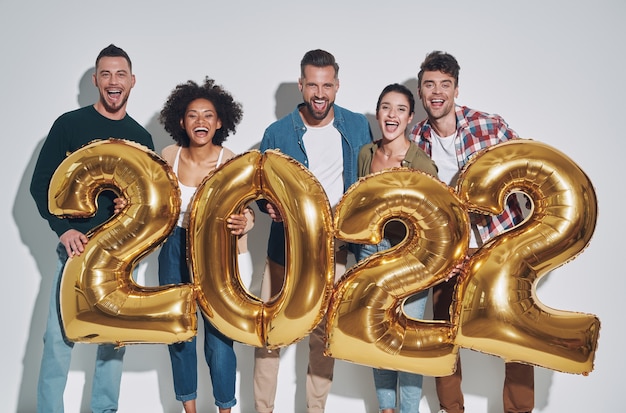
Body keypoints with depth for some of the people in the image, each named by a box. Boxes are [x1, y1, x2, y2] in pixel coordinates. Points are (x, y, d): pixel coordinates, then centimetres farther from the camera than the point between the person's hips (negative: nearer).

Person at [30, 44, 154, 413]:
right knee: (60, 336, -5)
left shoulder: (141, 137, 9)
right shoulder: (70, 124, 0)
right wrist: (64, 229, -13)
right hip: (77, 244, -2)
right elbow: (41, 183, -1)